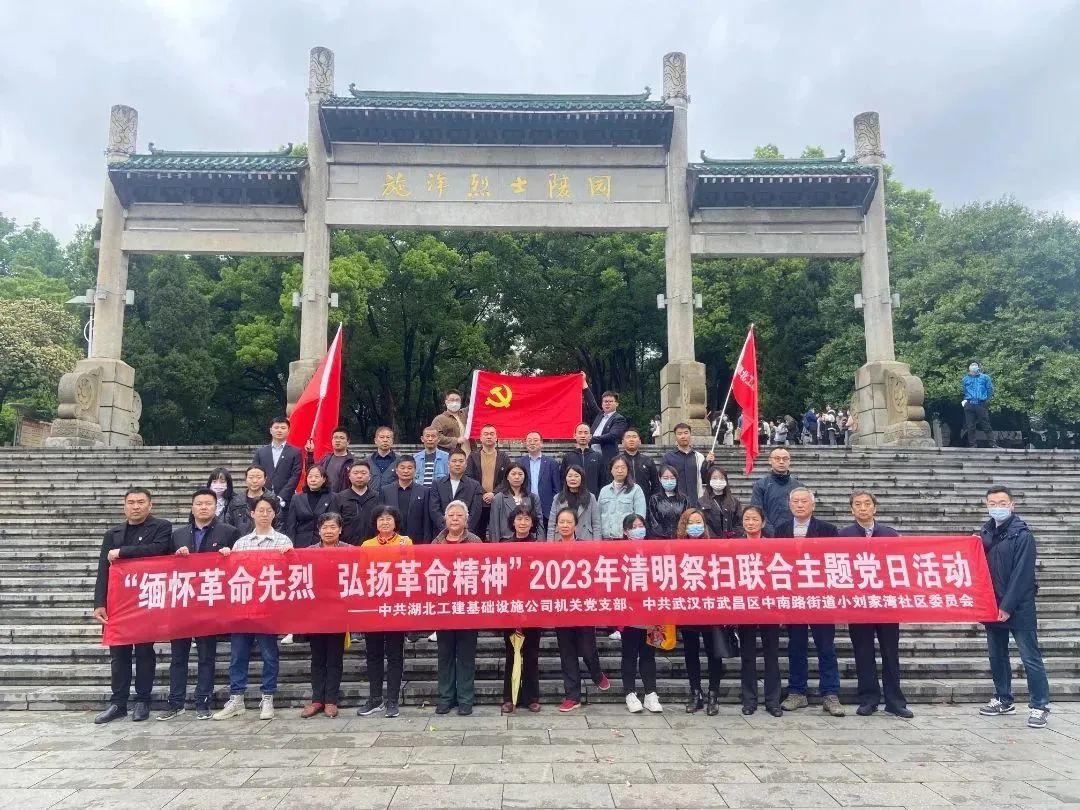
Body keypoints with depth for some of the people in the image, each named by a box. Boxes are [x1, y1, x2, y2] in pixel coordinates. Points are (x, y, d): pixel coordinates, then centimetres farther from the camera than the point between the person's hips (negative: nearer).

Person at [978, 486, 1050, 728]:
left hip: (1019, 607, -6)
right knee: (997, 656, 14)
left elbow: (1022, 574, -15)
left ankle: (1039, 706, 8)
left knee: (1030, 657, -2)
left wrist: (1008, 606, -17)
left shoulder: (1022, 535, -9)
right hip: (992, 605, 6)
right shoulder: (985, 533, 9)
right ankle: (1003, 700, 26)